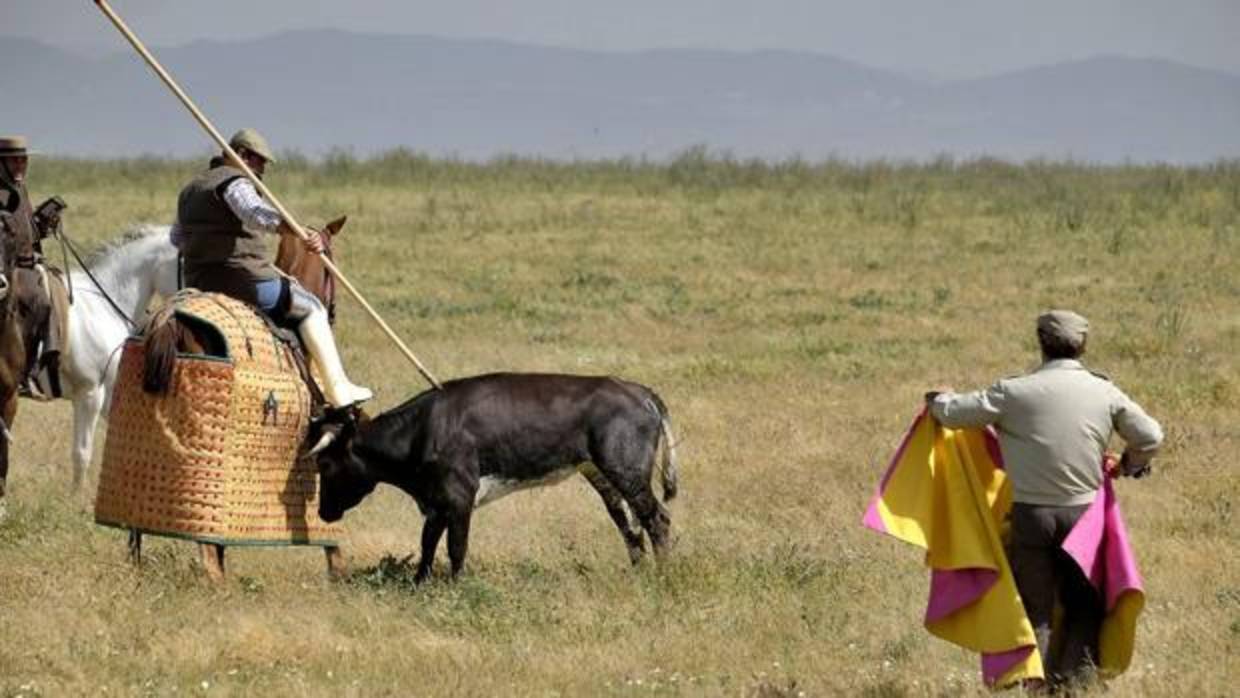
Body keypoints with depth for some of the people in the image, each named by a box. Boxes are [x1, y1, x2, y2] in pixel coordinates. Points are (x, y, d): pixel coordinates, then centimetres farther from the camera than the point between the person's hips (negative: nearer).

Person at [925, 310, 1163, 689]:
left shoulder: (1016, 392, -9)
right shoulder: (1105, 393, -2)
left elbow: (955, 413, -4)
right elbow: (1150, 437, 6)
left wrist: (939, 400, 20)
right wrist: (1129, 465, 27)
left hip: (1031, 514, -2)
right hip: (1083, 513, 2)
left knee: (1034, 608, 7)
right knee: (1083, 605, 15)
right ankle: (1076, 680, 7)